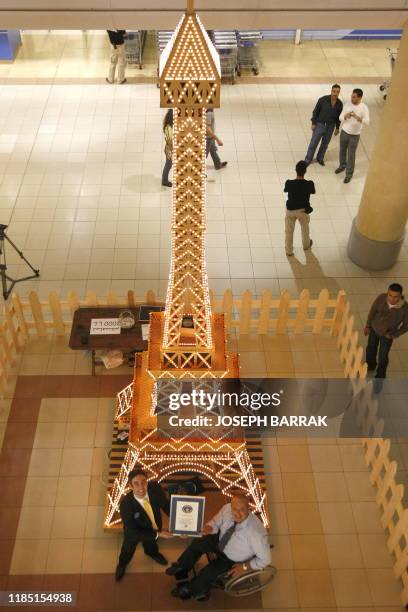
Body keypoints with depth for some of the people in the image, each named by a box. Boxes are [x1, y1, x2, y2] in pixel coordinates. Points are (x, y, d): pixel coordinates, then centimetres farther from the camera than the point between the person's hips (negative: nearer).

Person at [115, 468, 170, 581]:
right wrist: (157, 534, -37)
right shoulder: (126, 504, -43)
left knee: (151, 543, 36)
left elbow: (166, 505, -15)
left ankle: (152, 553, 73)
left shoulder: (155, 488, -36)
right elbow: (132, 532, -34)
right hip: (135, 531, -3)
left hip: (154, 526, 3)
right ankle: (122, 563, 65)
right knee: (128, 549, 29)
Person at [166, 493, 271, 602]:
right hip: (221, 540, 4)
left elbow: (265, 559, -24)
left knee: (207, 574, -11)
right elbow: (215, 523, -6)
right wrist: (209, 528, -28)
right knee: (197, 543, -9)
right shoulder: (227, 509, -28)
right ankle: (181, 568, 23)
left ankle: (188, 589, 24)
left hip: (233, 560, -4)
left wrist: (245, 567, -21)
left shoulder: (256, 532, -41)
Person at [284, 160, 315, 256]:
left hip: (290, 210, -1)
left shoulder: (289, 183, -22)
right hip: (303, 210, 1)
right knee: (305, 228, 28)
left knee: (289, 231, 19)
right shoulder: (309, 184, -22)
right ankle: (306, 245, 51)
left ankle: (289, 250, 30)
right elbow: (313, 192, 0)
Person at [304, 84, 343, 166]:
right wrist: (313, 123, -10)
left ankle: (320, 158, 37)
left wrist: (337, 128, 7)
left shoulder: (340, 104, -8)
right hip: (320, 124, -3)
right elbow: (315, 111, -10)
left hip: (330, 126, 3)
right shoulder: (323, 99, -19)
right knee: (313, 143, 4)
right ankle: (308, 160, 19)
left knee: (325, 144, 16)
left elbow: (338, 116, 4)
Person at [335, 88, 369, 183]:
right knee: (342, 151, 21)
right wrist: (346, 116, -29)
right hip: (344, 132, 4)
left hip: (355, 135, -4)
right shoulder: (347, 104, -7)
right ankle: (342, 166, 48)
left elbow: (367, 122, -26)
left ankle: (349, 174, 19)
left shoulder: (364, 107, -18)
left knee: (351, 155, 4)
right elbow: (340, 118, -6)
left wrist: (356, 117, -40)